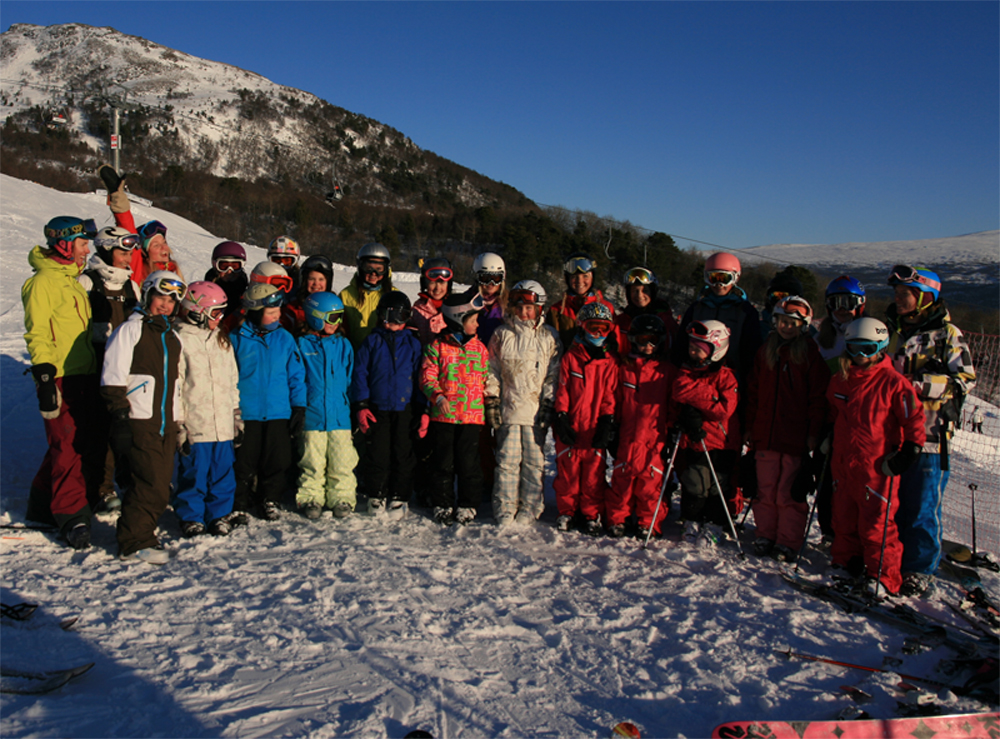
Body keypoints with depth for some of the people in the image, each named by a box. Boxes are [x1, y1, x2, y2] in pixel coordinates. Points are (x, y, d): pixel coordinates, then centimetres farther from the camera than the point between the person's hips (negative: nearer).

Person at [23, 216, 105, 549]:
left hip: (83, 375, 9)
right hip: (60, 379, -9)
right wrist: (44, 378, -19)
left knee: (89, 444, 11)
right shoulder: (43, 282, -8)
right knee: (69, 447, -8)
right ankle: (71, 516, -1)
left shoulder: (72, 279, 19)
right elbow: (37, 335, -13)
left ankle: (43, 506, 25)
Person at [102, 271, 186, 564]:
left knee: (159, 485, 7)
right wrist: (120, 417, -13)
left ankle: (141, 533, 20)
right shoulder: (130, 330, -3)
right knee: (153, 486, -12)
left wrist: (179, 420, 21)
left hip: (166, 424, 7)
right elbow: (113, 379, -8)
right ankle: (134, 544, -1)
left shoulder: (172, 336, 19)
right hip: (139, 422, -7)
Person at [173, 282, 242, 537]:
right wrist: (178, 425, -10)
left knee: (223, 473, 10)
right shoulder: (179, 340, -5)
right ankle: (191, 517, 20)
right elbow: (173, 386, -7)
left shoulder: (222, 340, 15)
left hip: (223, 425, 5)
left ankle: (220, 514, 23)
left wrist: (237, 417, 16)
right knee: (193, 473, 4)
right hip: (194, 427, -5)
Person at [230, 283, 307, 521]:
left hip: (279, 413, 2)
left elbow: (296, 375, 6)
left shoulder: (284, 338, 3)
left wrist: (299, 407, 2)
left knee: (276, 462, 10)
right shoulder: (236, 338, -4)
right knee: (243, 463, 6)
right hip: (245, 413, -2)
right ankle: (239, 504, 22)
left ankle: (271, 501, 28)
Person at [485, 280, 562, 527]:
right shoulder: (502, 335, 8)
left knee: (534, 460, 4)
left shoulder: (549, 337, 5)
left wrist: (549, 404, -2)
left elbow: (554, 374, 5)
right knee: (508, 459, 2)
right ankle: (504, 509, 10)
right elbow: (492, 372, 10)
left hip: (537, 411, 0)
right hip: (508, 408, 1)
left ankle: (530, 508, 15)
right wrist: (491, 402, 4)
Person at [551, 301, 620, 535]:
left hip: (595, 428, 1)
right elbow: (562, 389, 3)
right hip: (570, 428, 0)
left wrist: (607, 421, -3)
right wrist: (561, 417, -5)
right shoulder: (570, 357, 4)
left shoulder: (611, 361, 8)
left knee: (595, 472, 4)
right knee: (567, 470, 6)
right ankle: (566, 511, 22)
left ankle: (592, 515, 17)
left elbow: (610, 393, 6)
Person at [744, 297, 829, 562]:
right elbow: (753, 390, 14)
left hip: (796, 436, -4)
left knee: (790, 492, 0)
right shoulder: (766, 351, 11)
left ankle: (788, 543, 11)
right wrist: (750, 426, 11)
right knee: (766, 489, 10)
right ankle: (765, 536, 21)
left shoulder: (811, 353, -2)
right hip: (766, 433, 4)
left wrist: (814, 432, -9)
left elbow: (818, 397, -4)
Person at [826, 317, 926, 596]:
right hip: (843, 462, 6)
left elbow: (914, 418, -6)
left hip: (878, 466, -6)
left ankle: (882, 577, 11)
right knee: (843, 518, 14)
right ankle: (846, 564, 29)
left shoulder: (894, 383, -9)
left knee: (876, 523, -2)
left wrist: (910, 449, -12)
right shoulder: (840, 380, 8)